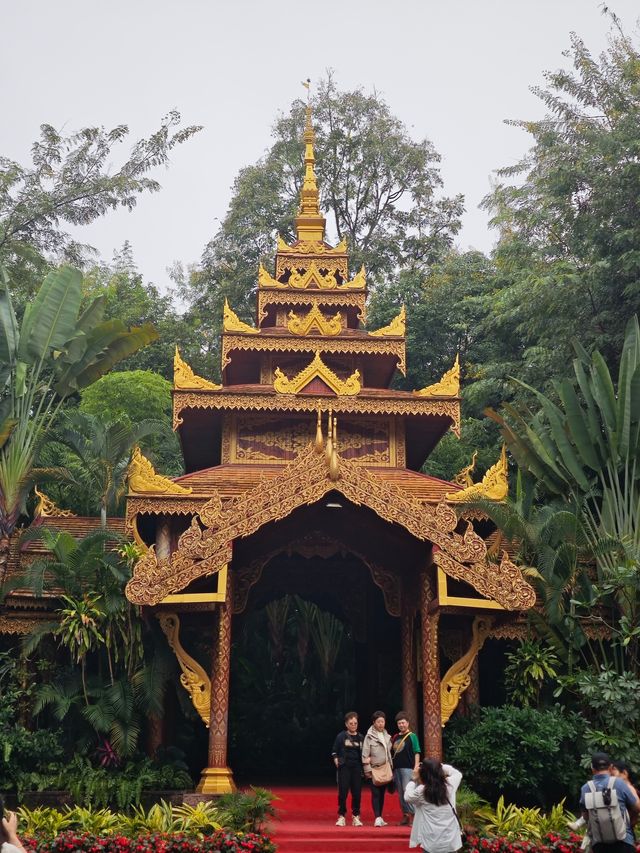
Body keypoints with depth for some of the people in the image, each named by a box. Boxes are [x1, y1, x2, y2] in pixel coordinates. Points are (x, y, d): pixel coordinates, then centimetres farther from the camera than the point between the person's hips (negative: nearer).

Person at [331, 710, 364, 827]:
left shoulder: (361, 737, 8)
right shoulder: (341, 736, 1)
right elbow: (334, 752, 5)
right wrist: (337, 762, -7)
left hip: (357, 768, 2)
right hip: (344, 767, -2)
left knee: (357, 793, 1)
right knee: (343, 792, -4)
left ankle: (356, 817, 12)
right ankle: (341, 816, 5)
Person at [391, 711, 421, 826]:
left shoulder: (412, 736, 0)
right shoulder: (395, 737, 15)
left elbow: (417, 752, -4)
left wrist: (416, 767, -12)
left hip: (408, 768, -6)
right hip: (396, 768, 6)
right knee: (400, 793, 8)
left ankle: (415, 814, -9)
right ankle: (405, 815, 14)